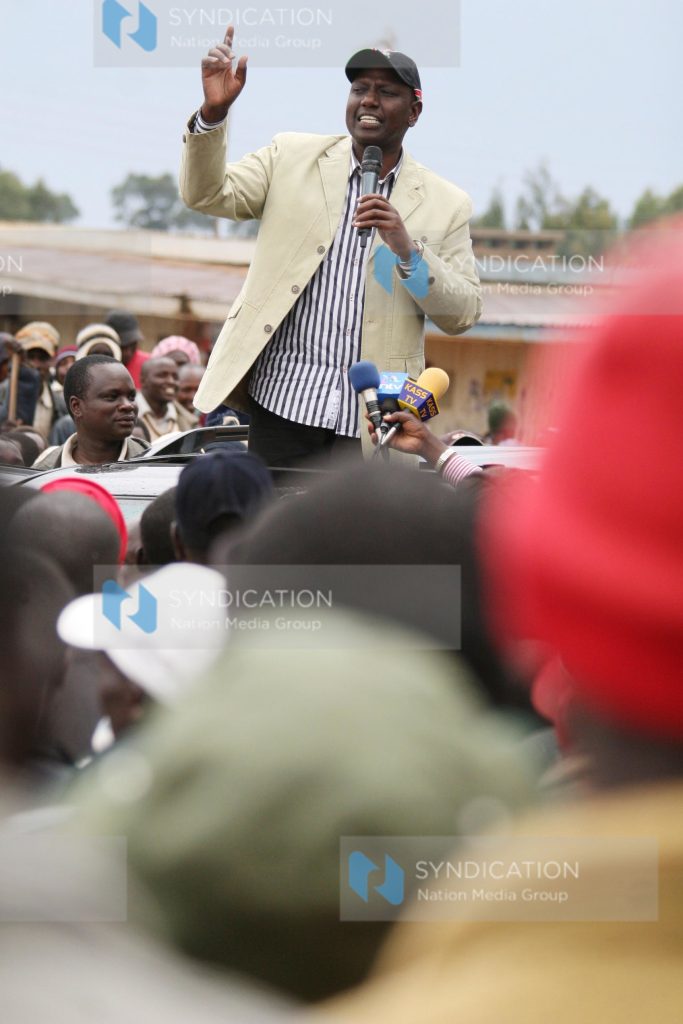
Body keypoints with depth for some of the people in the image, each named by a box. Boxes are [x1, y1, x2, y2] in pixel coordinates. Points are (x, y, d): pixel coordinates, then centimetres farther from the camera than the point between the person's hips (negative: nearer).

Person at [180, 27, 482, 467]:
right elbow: (207, 195, 1)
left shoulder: (446, 203, 8)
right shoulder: (292, 157, 10)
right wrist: (214, 112, -16)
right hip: (284, 398, 0)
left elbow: (464, 314, 4)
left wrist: (407, 249, -13)